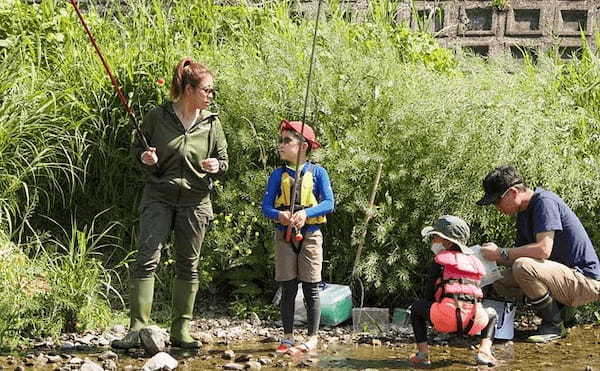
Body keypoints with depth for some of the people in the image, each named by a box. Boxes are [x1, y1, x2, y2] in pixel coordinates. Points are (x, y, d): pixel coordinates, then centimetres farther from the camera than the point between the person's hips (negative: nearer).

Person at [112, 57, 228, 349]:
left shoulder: (212, 123, 5)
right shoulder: (157, 117, -2)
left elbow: (223, 159, 12)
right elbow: (137, 149, 9)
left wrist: (217, 166, -10)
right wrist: (144, 157, -13)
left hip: (195, 201, 2)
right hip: (159, 196, -2)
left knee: (188, 265, 6)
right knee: (147, 259, -12)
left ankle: (180, 331, 14)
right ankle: (137, 328, -12)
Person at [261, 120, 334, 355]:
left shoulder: (317, 172, 0)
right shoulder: (278, 175, 6)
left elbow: (329, 203, -8)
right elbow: (266, 206, 1)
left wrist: (306, 213, -24)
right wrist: (279, 215, -21)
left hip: (310, 234, -2)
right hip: (284, 234, 2)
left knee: (311, 289, 0)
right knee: (287, 289, 4)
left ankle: (312, 338, 8)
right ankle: (287, 337, 11)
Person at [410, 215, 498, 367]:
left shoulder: (440, 260, 9)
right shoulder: (474, 262, 22)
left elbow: (429, 293, 8)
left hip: (446, 320, -3)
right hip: (474, 322, 3)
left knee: (417, 307, 26)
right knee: (491, 313, 37)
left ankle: (423, 353, 12)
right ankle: (484, 351, 10)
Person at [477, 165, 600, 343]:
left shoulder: (545, 201, -17)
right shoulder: (524, 213, 12)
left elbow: (544, 249, -28)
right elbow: (521, 253, 12)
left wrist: (501, 253, -21)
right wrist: (490, 257, -4)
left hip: (585, 281, -9)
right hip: (564, 275, 9)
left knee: (523, 267, -29)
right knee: (502, 283, 1)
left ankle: (554, 325, -11)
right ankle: (560, 310, 7)